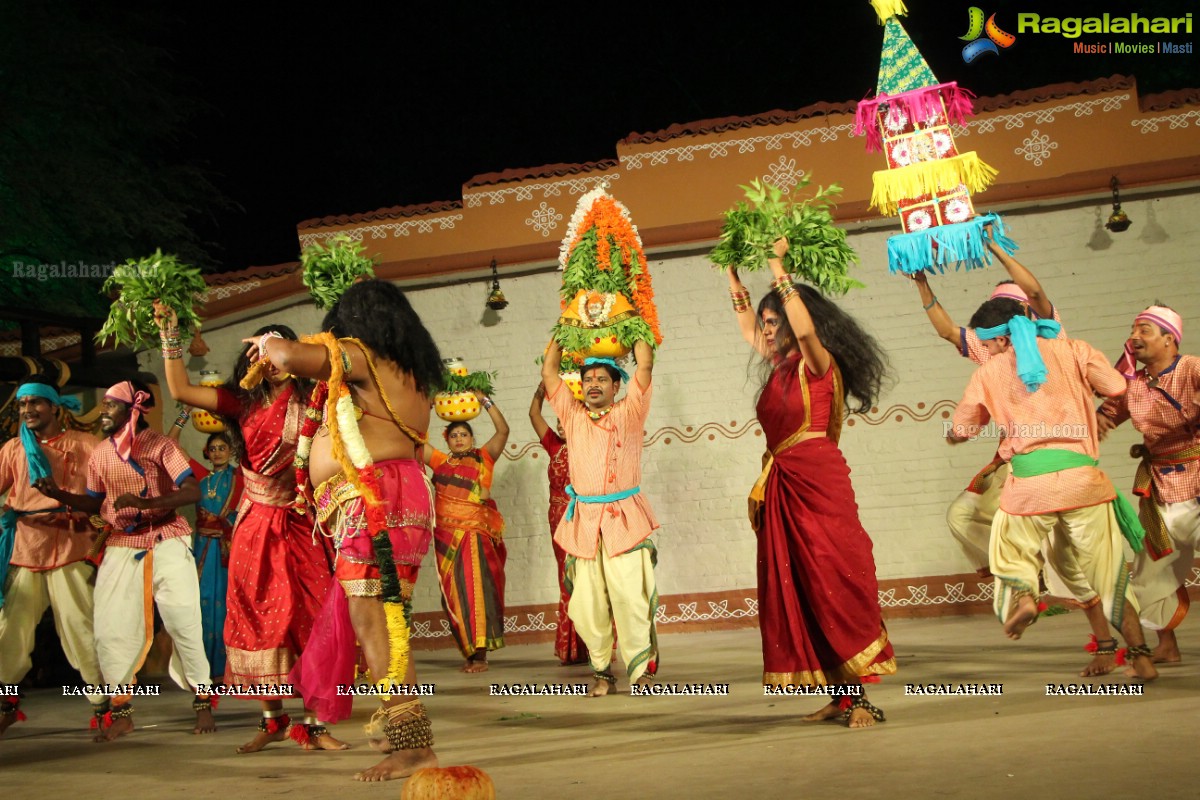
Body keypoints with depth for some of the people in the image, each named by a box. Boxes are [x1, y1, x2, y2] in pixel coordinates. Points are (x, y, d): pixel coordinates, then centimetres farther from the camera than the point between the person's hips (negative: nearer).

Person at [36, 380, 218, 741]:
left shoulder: (159, 445, -6)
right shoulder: (100, 454, 9)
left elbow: (192, 491, -16)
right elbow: (95, 504, 17)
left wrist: (144, 503, -28)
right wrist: (59, 494, 1)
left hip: (166, 542, -4)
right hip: (121, 546, 4)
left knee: (183, 623, -6)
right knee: (111, 630, -2)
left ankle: (203, 705, 8)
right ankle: (121, 713, 10)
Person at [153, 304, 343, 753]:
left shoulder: (312, 401, 1)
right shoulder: (244, 403, 8)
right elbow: (180, 390, 3)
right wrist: (170, 335, 1)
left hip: (301, 525, -3)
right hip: (256, 526, 3)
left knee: (309, 619, -6)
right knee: (257, 621, 5)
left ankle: (311, 722, 0)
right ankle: (272, 720, 18)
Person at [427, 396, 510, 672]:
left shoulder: (484, 458, 7)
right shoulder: (440, 461, 14)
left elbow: (503, 430, -4)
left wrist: (485, 401, -7)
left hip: (476, 530, -4)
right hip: (446, 533, 4)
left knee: (475, 588, -12)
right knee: (455, 595, 3)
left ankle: (481, 654, -12)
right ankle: (470, 653, 9)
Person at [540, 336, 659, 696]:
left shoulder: (628, 412, 10)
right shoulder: (573, 416, 16)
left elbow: (645, 365, 4)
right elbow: (548, 372, 17)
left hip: (625, 519, -2)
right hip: (584, 520, 3)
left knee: (630, 596, -11)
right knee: (587, 602, -3)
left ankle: (642, 669, -1)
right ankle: (601, 670, 9)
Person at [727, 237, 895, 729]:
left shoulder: (817, 364, -4)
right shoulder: (779, 368, 17)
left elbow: (806, 329, -25)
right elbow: (748, 329, 33)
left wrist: (779, 272, -17)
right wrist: (733, 276, 31)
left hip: (819, 483, -8)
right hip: (782, 487, 8)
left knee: (835, 582, -8)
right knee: (793, 588, 6)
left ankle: (860, 696, -6)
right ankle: (840, 697, 11)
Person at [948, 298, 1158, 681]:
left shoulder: (988, 373, 10)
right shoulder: (1071, 350, 9)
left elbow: (959, 431, 18)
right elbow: (1117, 387, 3)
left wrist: (951, 435, 42)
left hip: (1028, 482, -1)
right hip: (1081, 474, 1)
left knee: (1012, 548, 23)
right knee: (1104, 569, 12)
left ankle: (1022, 593, -8)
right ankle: (1141, 655, 10)